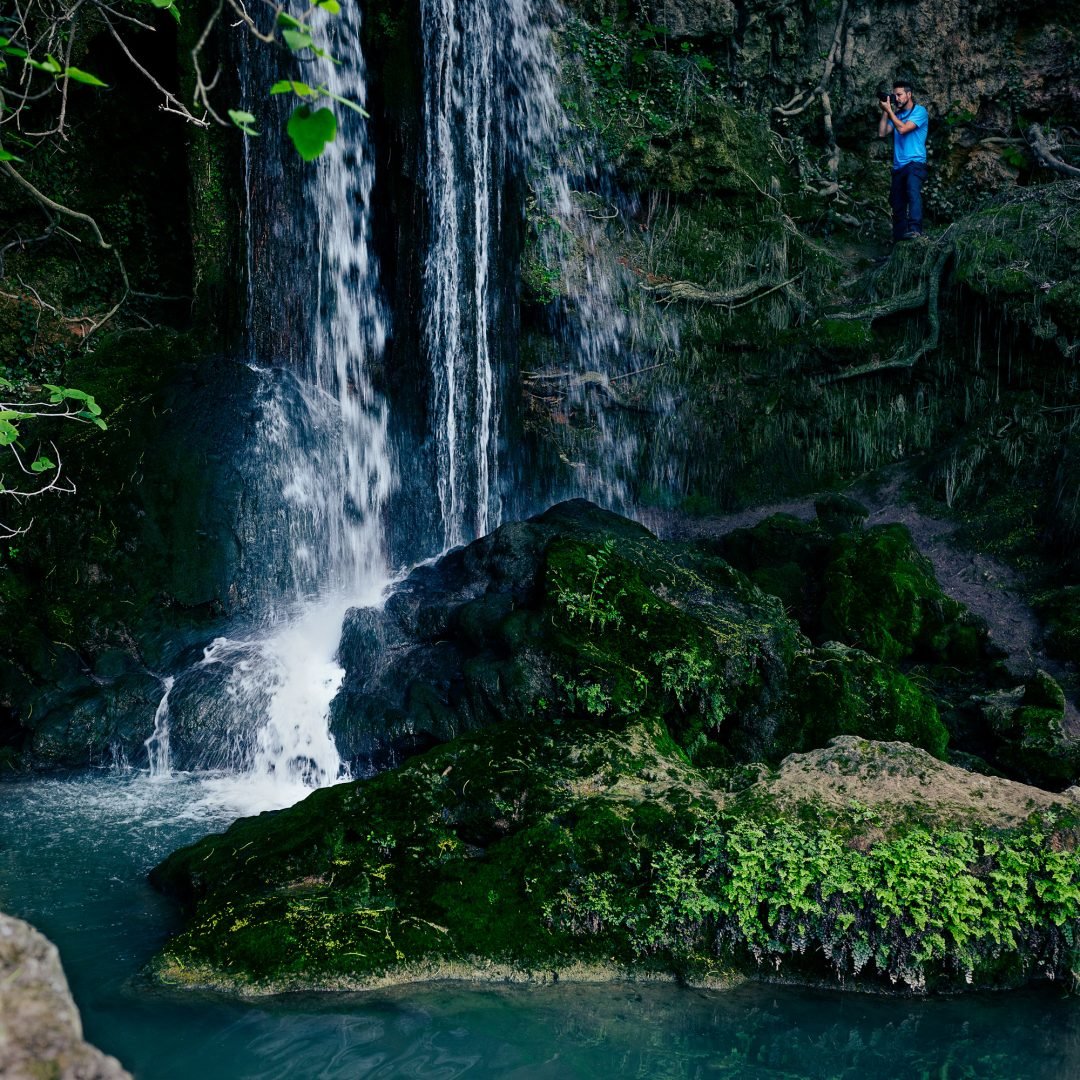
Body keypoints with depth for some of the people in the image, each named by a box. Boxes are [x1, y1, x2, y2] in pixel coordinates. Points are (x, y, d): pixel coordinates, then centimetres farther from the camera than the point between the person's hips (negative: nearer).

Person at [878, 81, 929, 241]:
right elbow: (882, 133, 10)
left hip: (915, 163, -7)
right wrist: (885, 112, 4)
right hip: (898, 166, 7)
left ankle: (915, 229, -45)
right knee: (897, 203, 6)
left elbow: (902, 129, -13)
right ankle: (899, 239, 12)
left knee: (913, 191, -30)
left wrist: (889, 110, -6)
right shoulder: (896, 114, 20)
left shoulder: (920, 111, 0)